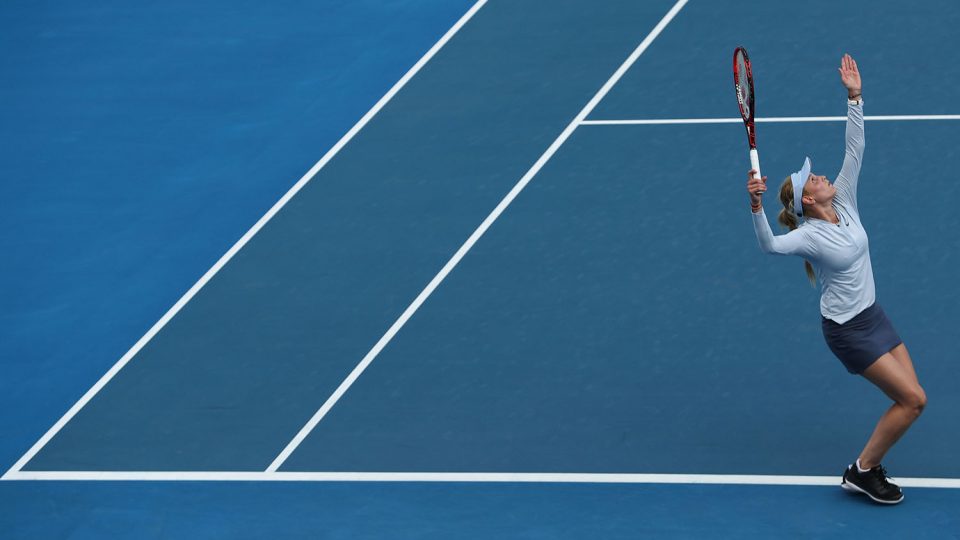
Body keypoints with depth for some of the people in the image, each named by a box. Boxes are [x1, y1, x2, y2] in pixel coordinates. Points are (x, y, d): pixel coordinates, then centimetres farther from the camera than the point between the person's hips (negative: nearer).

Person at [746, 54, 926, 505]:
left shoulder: (844, 205, -1)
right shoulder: (808, 235, -19)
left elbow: (854, 150, -2)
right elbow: (769, 245, -38)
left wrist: (854, 98, -10)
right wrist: (756, 206, -54)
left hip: (872, 315, 8)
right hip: (847, 329, -8)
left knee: (910, 398, 5)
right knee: (913, 399, -12)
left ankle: (867, 466, 19)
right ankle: (862, 471, 0)